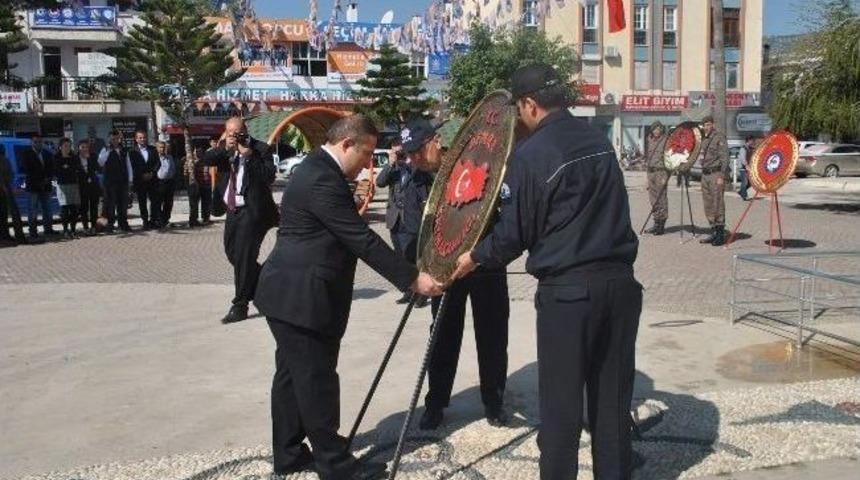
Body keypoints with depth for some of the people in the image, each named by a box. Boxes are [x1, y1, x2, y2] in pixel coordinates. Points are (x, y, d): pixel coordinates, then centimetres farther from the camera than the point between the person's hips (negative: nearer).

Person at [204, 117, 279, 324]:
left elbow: (269, 176, -18)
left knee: (243, 256, -7)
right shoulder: (226, 151, 12)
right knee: (232, 253, 16)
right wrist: (226, 148, -13)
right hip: (233, 210, 8)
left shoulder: (260, 149, -7)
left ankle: (240, 306, 1)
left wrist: (248, 156, -21)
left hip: (252, 210, -8)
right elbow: (207, 159, 0)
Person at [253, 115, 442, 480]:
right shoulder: (321, 179, -21)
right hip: (300, 297, -11)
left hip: (295, 293, 11)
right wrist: (413, 279, -21)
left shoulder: (318, 171, 13)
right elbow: (362, 240, -24)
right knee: (316, 380, 0)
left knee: (294, 376, 16)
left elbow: (350, 236, 19)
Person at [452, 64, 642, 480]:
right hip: (620, 280, 6)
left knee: (561, 403, 5)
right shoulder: (599, 141, 9)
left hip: (567, 289, -6)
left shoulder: (530, 154, -9)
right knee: (613, 397, 14)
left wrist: (475, 258, 12)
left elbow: (514, 232, -5)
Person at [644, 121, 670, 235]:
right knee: (653, 198, 10)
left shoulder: (665, 140, -5)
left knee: (661, 198, -5)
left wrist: (666, 176, -15)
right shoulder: (650, 140, 14)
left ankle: (661, 225, -1)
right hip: (651, 171, 7)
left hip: (661, 171, -7)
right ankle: (656, 223, 18)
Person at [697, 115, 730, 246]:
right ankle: (713, 232, 19)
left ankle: (721, 234, -3)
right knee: (708, 205, 11)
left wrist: (721, 176, -18)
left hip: (716, 174, -8)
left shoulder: (719, 137, -7)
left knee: (718, 204, -7)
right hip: (705, 174, 8)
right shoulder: (704, 139, 16)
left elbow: (724, 157, -13)